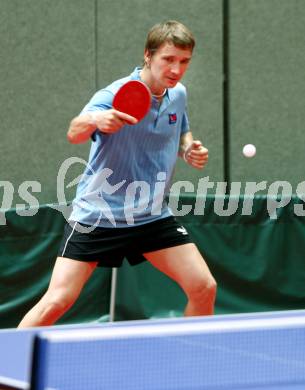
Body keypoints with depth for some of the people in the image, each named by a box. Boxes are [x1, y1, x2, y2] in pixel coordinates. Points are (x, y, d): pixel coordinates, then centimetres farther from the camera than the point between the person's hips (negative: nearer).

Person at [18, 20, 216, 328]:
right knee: (56, 302, -13)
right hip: (98, 215, -5)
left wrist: (190, 151, -1)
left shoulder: (177, 94, 2)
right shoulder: (115, 97, -19)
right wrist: (94, 120, -59)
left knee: (204, 288, -3)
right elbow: (74, 134, -36)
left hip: (152, 216, 6)